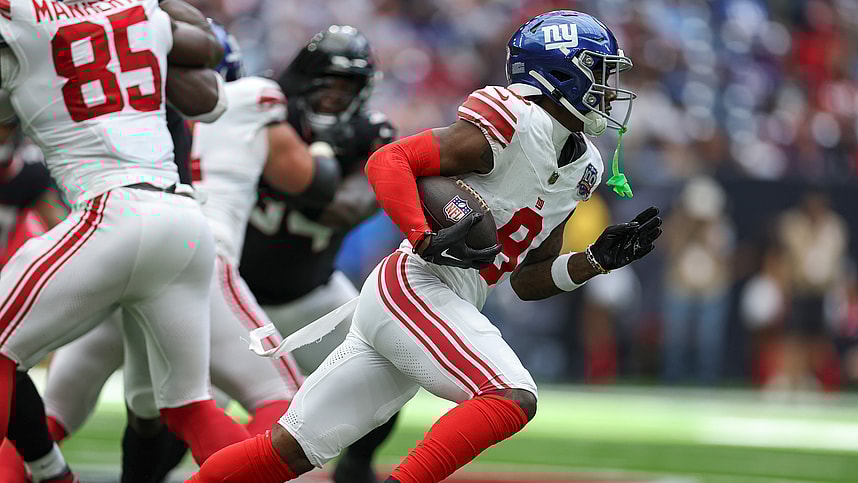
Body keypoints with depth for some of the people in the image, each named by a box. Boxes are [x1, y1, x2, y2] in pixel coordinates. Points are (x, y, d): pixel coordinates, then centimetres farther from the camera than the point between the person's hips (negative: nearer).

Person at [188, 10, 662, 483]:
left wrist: (598, 259, 8)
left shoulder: (582, 168, 16)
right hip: (412, 287, -9)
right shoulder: (514, 125, -12)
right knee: (512, 399, -24)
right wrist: (427, 241, -26)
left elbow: (528, 280, 21)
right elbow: (388, 160, -15)